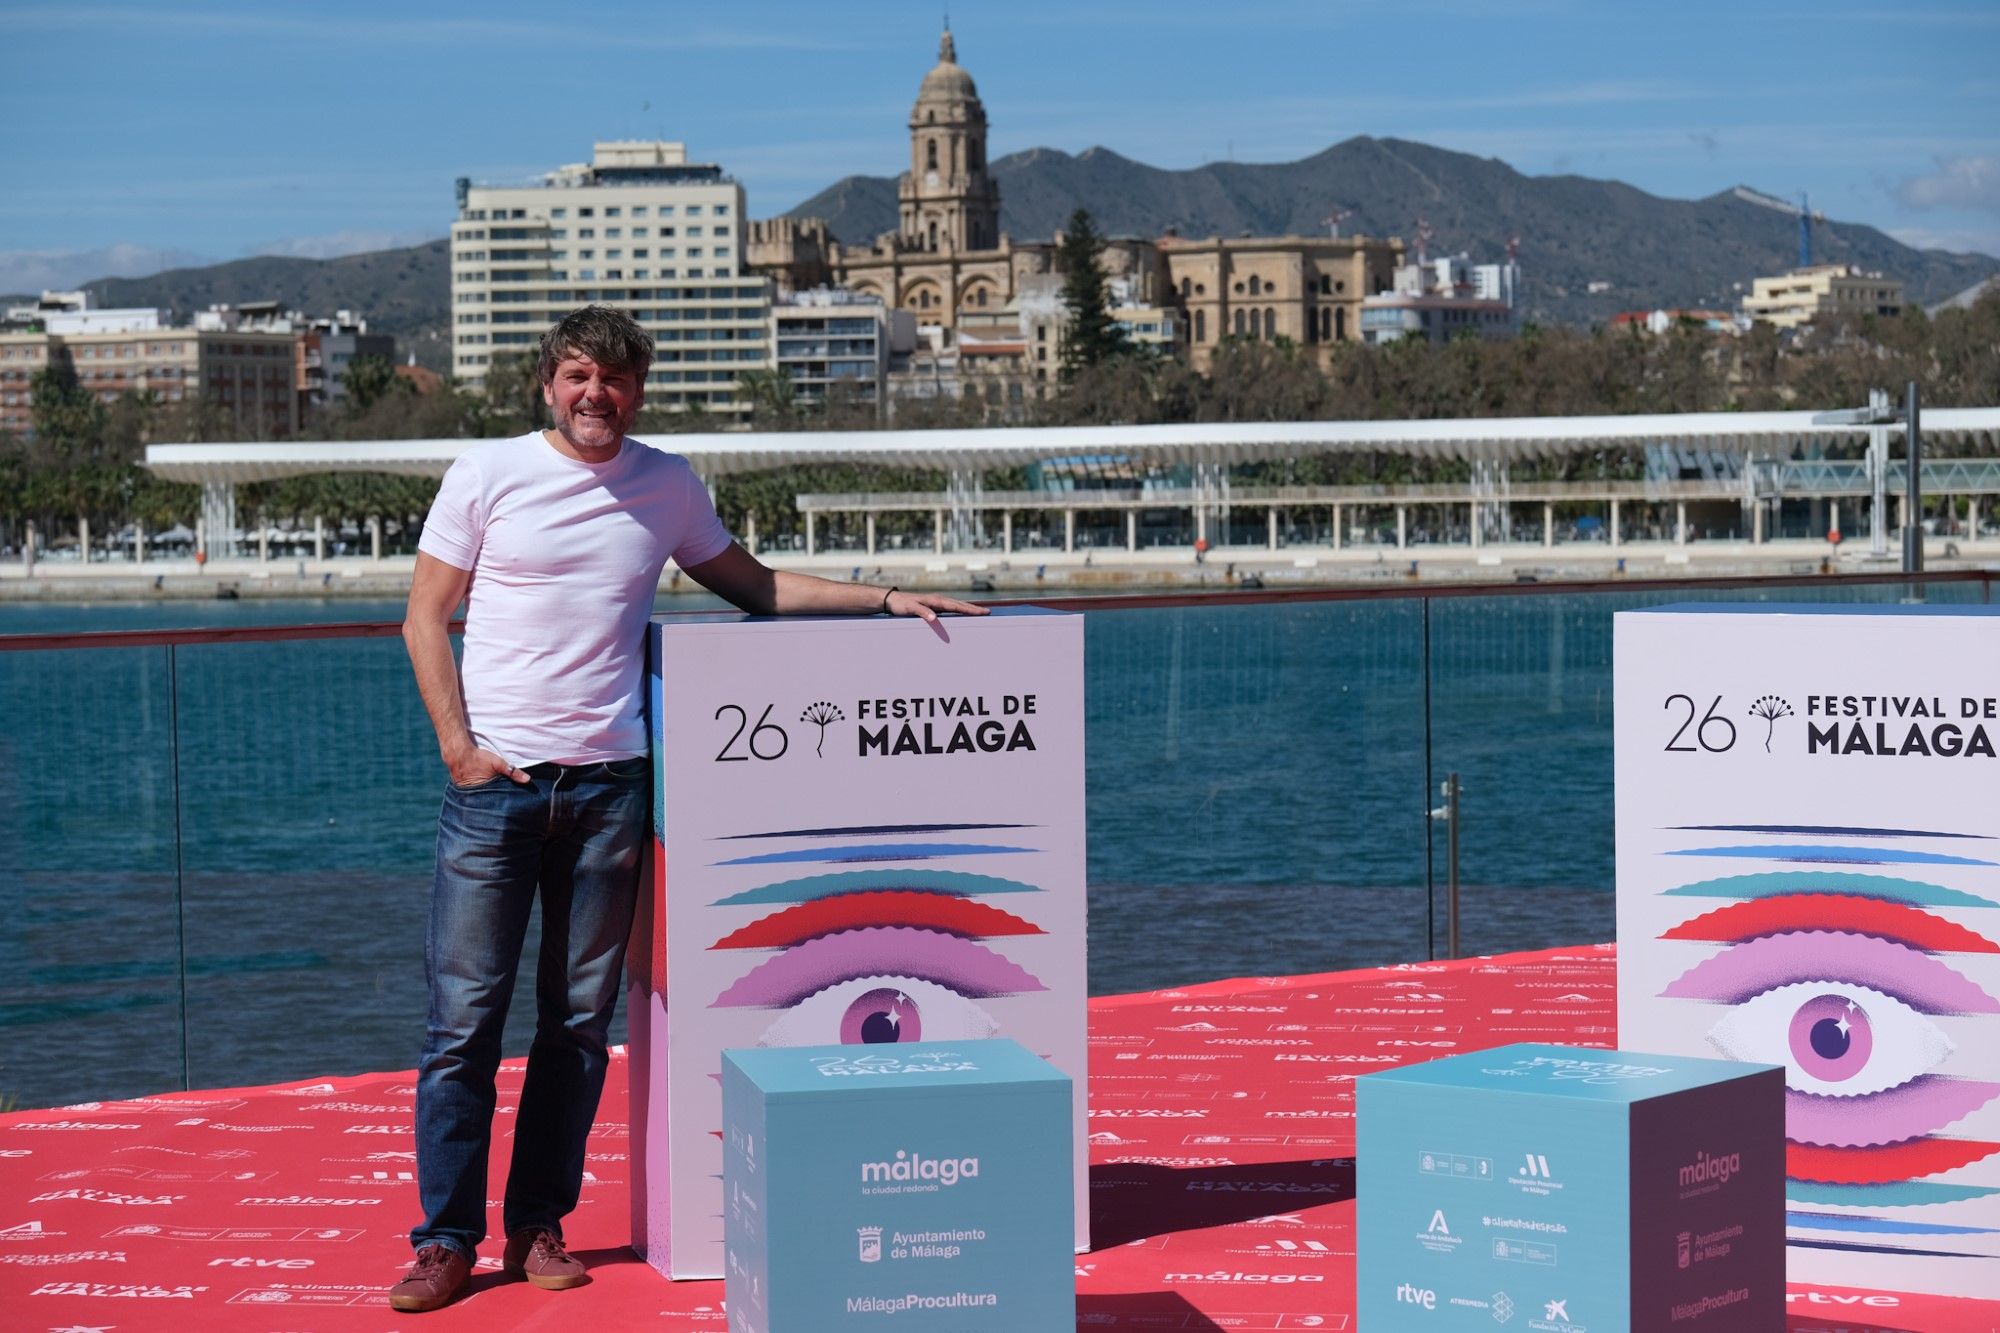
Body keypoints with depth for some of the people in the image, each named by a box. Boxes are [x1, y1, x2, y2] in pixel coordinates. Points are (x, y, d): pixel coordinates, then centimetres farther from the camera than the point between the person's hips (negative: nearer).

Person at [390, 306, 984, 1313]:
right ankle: (445, 1240, 5)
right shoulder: (487, 474, 2)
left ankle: (539, 1229, 16)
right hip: (495, 778, -3)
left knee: (580, 1021, 6)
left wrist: (888, 599, 16)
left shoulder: (668, 487, 10)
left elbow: (751, 584, 23)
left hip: (610, 781, 3)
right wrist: (456, 744, -7)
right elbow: (425, 618, 4)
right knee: (464, 1014, -4)